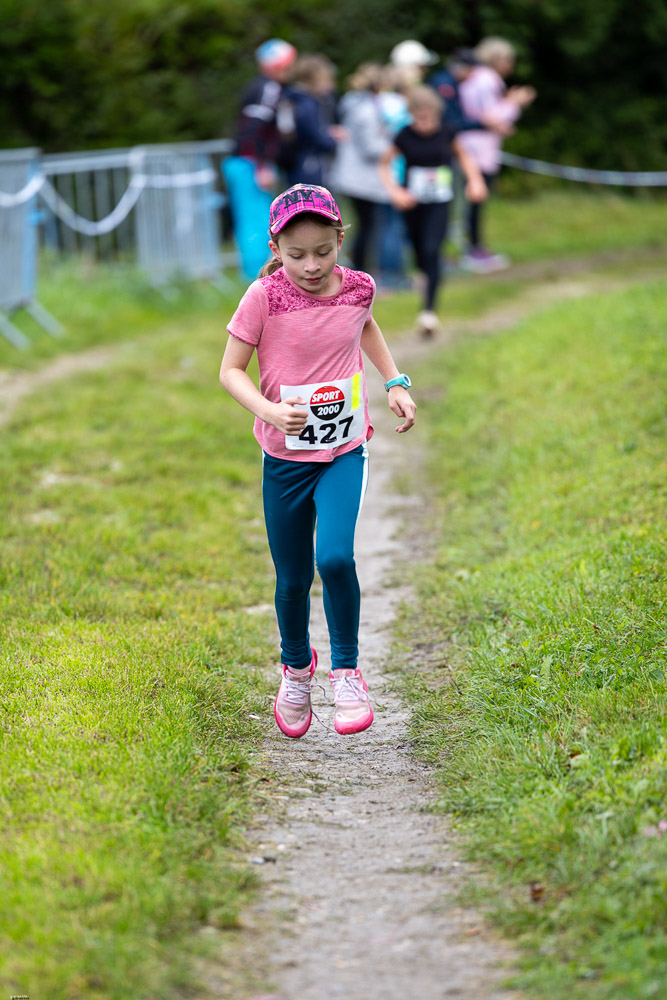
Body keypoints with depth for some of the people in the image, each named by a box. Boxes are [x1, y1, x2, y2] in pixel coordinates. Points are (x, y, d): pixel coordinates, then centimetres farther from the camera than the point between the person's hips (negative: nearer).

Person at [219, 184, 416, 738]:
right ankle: (296, 667, 38)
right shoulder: (264, 296, -14)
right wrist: (269, 410, -25)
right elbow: (231, 370, -8)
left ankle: (347, 670, -2)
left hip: (345, 450, 0)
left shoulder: (358, 287, -4)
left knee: (335, 556, -22)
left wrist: (397, 384, 13)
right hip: (285, 457, 0)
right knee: (292, 579, 9)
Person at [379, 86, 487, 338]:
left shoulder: (444, 133, -5)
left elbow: (462, 154, 13)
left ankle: (429, 310, -17)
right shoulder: (405, 137, -8)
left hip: (439, 203, -1)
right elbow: (385, 163, 2)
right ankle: (429, 279, 47)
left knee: (431, 251, -16)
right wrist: (394, 191, -10)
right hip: (413, 203, 1)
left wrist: (474, 179, 1)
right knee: (420, 254, 11)